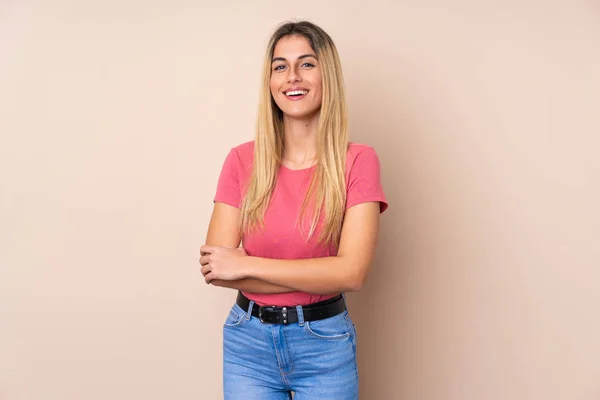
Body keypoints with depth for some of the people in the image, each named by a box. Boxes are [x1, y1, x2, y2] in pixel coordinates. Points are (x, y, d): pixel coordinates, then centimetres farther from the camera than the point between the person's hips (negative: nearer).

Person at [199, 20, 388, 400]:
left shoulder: (358, 161, -9)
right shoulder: (241, 161, -4)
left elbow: (352, 271, -18)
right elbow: (213, 266, -10)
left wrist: (245, 264, -16)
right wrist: (317, 278, -17)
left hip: (324, 344, -1)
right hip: (248, 341, 2)